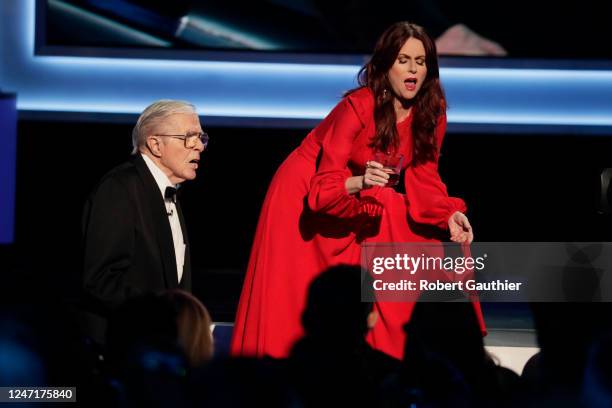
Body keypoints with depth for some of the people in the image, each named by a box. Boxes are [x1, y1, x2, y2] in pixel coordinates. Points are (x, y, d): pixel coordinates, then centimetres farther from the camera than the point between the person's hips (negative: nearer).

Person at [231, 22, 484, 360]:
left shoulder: (430, 112, -12)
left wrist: (449, 214, -25)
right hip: (305, 199, -6)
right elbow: (324, 189, -30)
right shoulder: (357, 107, -29)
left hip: (360, 202, 6)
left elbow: (423, 178, -7)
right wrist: (361, 182, -50)